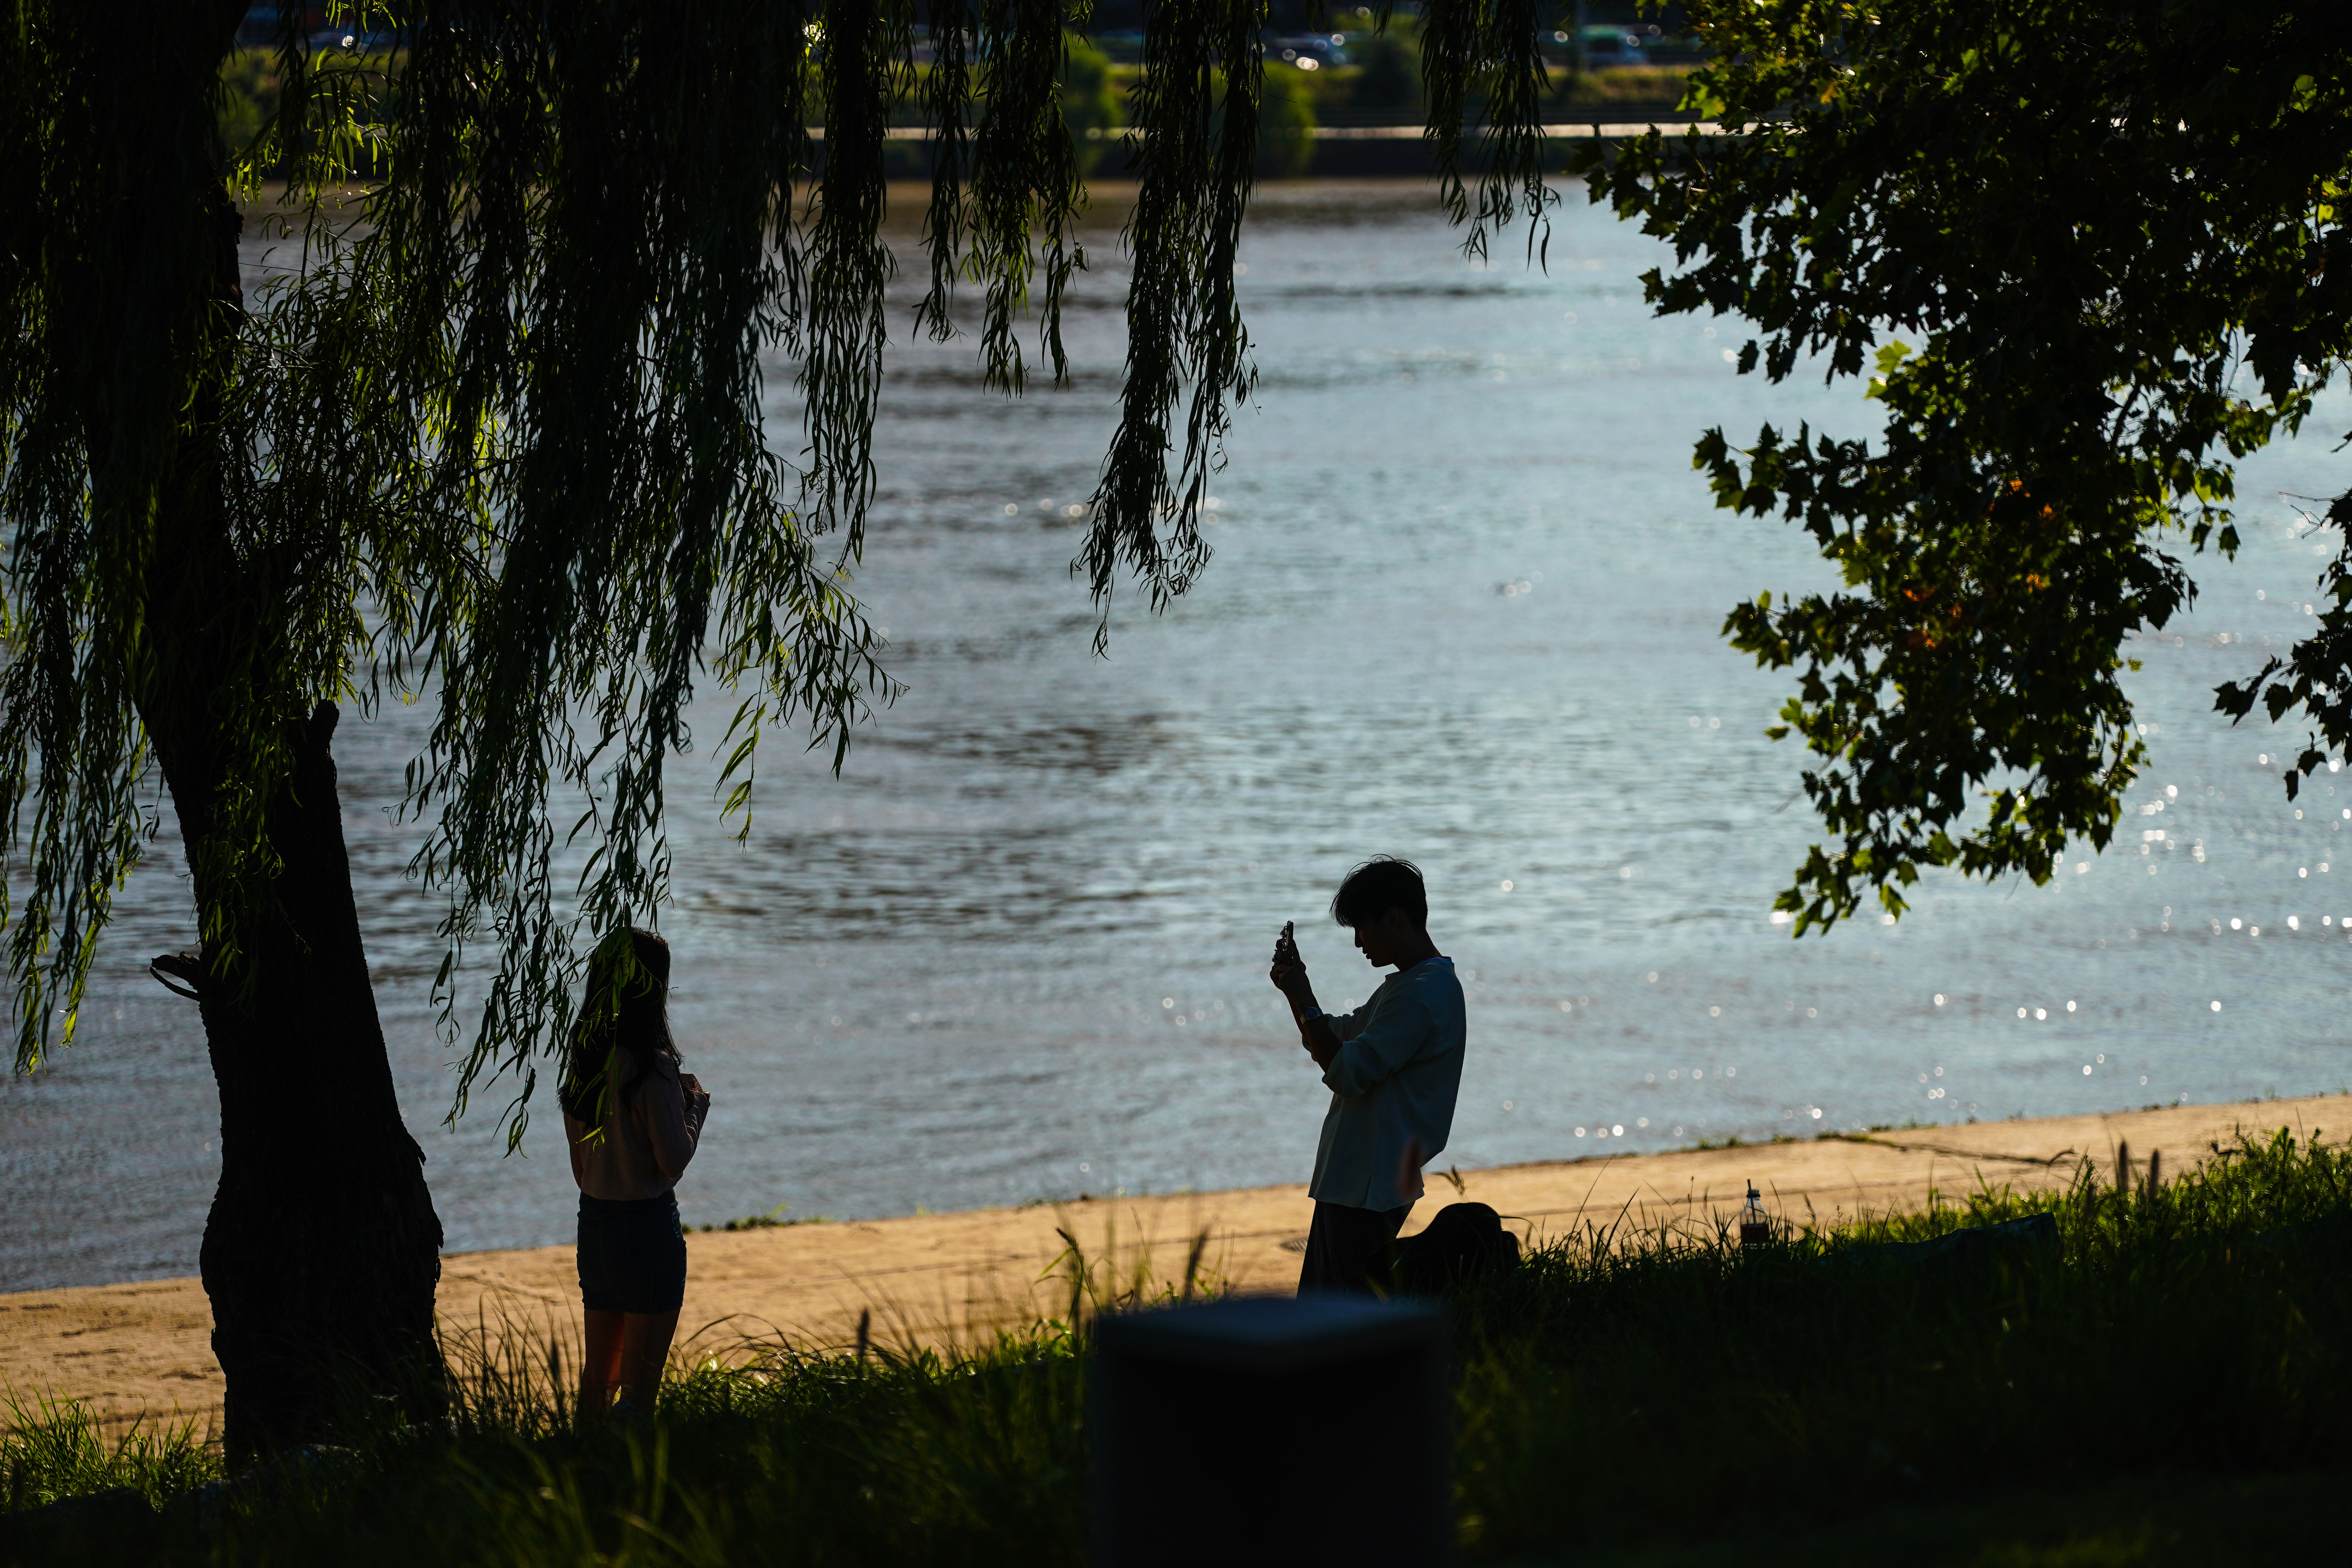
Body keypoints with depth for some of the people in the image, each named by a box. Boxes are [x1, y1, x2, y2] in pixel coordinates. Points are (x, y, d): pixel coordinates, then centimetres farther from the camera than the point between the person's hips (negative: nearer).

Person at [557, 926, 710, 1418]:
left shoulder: (583, 1063, 4)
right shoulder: (652, 1069, -18)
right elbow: (673, 1161, -17)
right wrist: (696, 1104, -1)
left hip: (594, 1223, 7)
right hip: (649, 1225, -7)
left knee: (598, 1371, 18)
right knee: (639, 1383, -2)